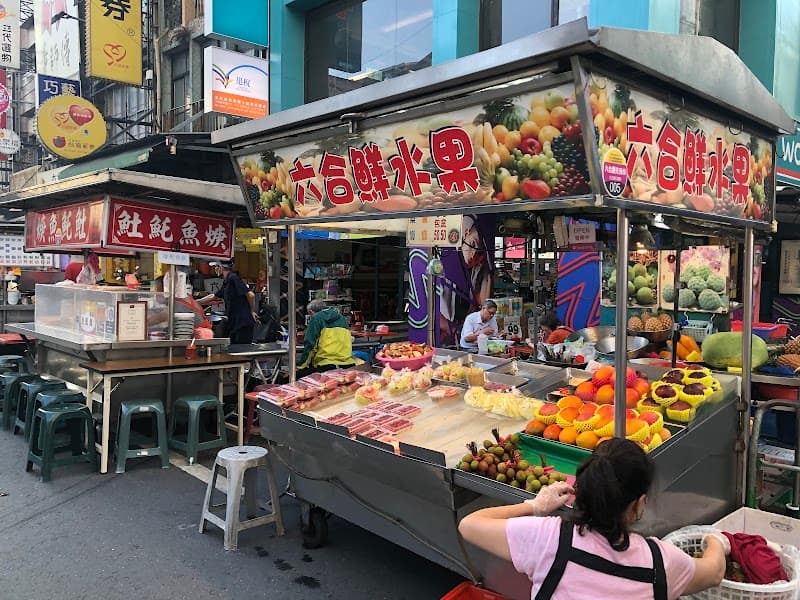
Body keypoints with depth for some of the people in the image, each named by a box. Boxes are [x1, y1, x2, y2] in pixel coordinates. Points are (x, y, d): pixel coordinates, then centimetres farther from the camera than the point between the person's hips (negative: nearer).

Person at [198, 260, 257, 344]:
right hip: (234, 324, 10)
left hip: (244, 324, -10)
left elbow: (250, 295, -18)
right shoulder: (225, 282, 17)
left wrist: (252, 311, -5)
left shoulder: (233, 278, -12)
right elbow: (212, 296, 31)